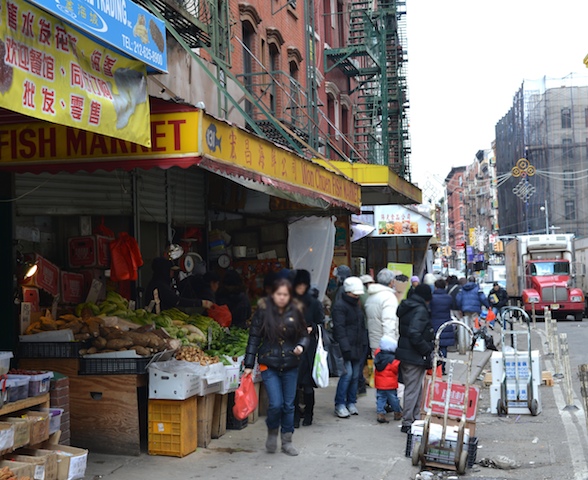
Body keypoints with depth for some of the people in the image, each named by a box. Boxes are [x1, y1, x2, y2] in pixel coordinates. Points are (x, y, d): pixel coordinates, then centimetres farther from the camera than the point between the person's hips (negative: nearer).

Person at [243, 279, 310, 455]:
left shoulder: (295, 311, 0)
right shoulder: (263, 311, -6)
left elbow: (304, 335, 10)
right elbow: (254, 338, -3)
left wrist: (301, 346, -12)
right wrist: (249, 364, -4)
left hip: (290, 366, 2)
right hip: (269, 365, -2)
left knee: (289, 405, 8)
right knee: (276, 404, -10)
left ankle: (287, 441, 23)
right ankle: (272, 432, 19)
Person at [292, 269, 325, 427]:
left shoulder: (314, 303, 6)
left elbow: (321, 324, 8)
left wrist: (311, 328, -10)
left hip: (308, 345, -1)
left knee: (307, 383, 0)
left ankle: (308, 414, 12)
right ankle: (295, 416, 3)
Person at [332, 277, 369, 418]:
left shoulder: (357, 305, 18)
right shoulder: (339, 305, -10)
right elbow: (339, 328, -16)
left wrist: (364, 344, 14)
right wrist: (346, 348, -20)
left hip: (358, 347, 8)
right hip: (346, 347, -8)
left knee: (355, 375, 9)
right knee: (347, 374, -12)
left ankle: (351, 403, 19)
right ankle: (340, 405, -3)